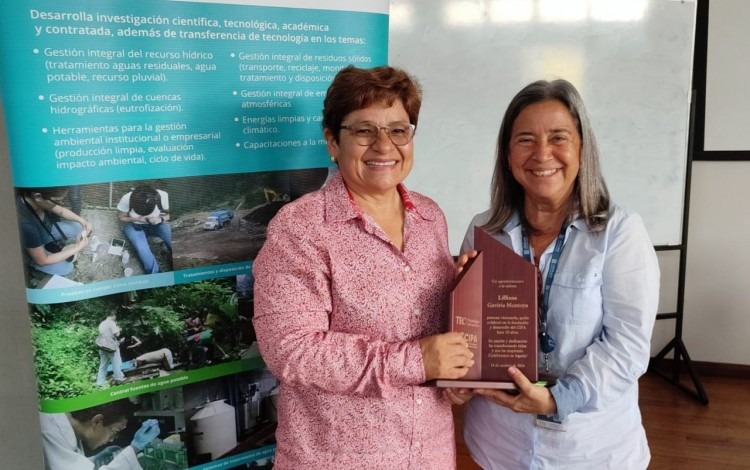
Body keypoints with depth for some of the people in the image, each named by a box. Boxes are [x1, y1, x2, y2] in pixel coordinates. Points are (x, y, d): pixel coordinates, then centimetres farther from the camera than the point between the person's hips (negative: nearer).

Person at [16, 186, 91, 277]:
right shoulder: (26, 224, -45)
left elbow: (60, 211, -2)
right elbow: (42, 261, -29)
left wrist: (82, 221, -17)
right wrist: (76, 248, -25)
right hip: (29, 252, -6)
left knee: (77, 228, -2)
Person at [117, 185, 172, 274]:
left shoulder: (163, 196, -27)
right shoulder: (126, 199, -26)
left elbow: (169, 214, -7)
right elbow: (121, 217, -7)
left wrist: (161, 219, -30)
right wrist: (137, 219, -26)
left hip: (156, 224, 1)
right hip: (134, 226, 0)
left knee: (171, 239, -29)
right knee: (142, 249, -30)